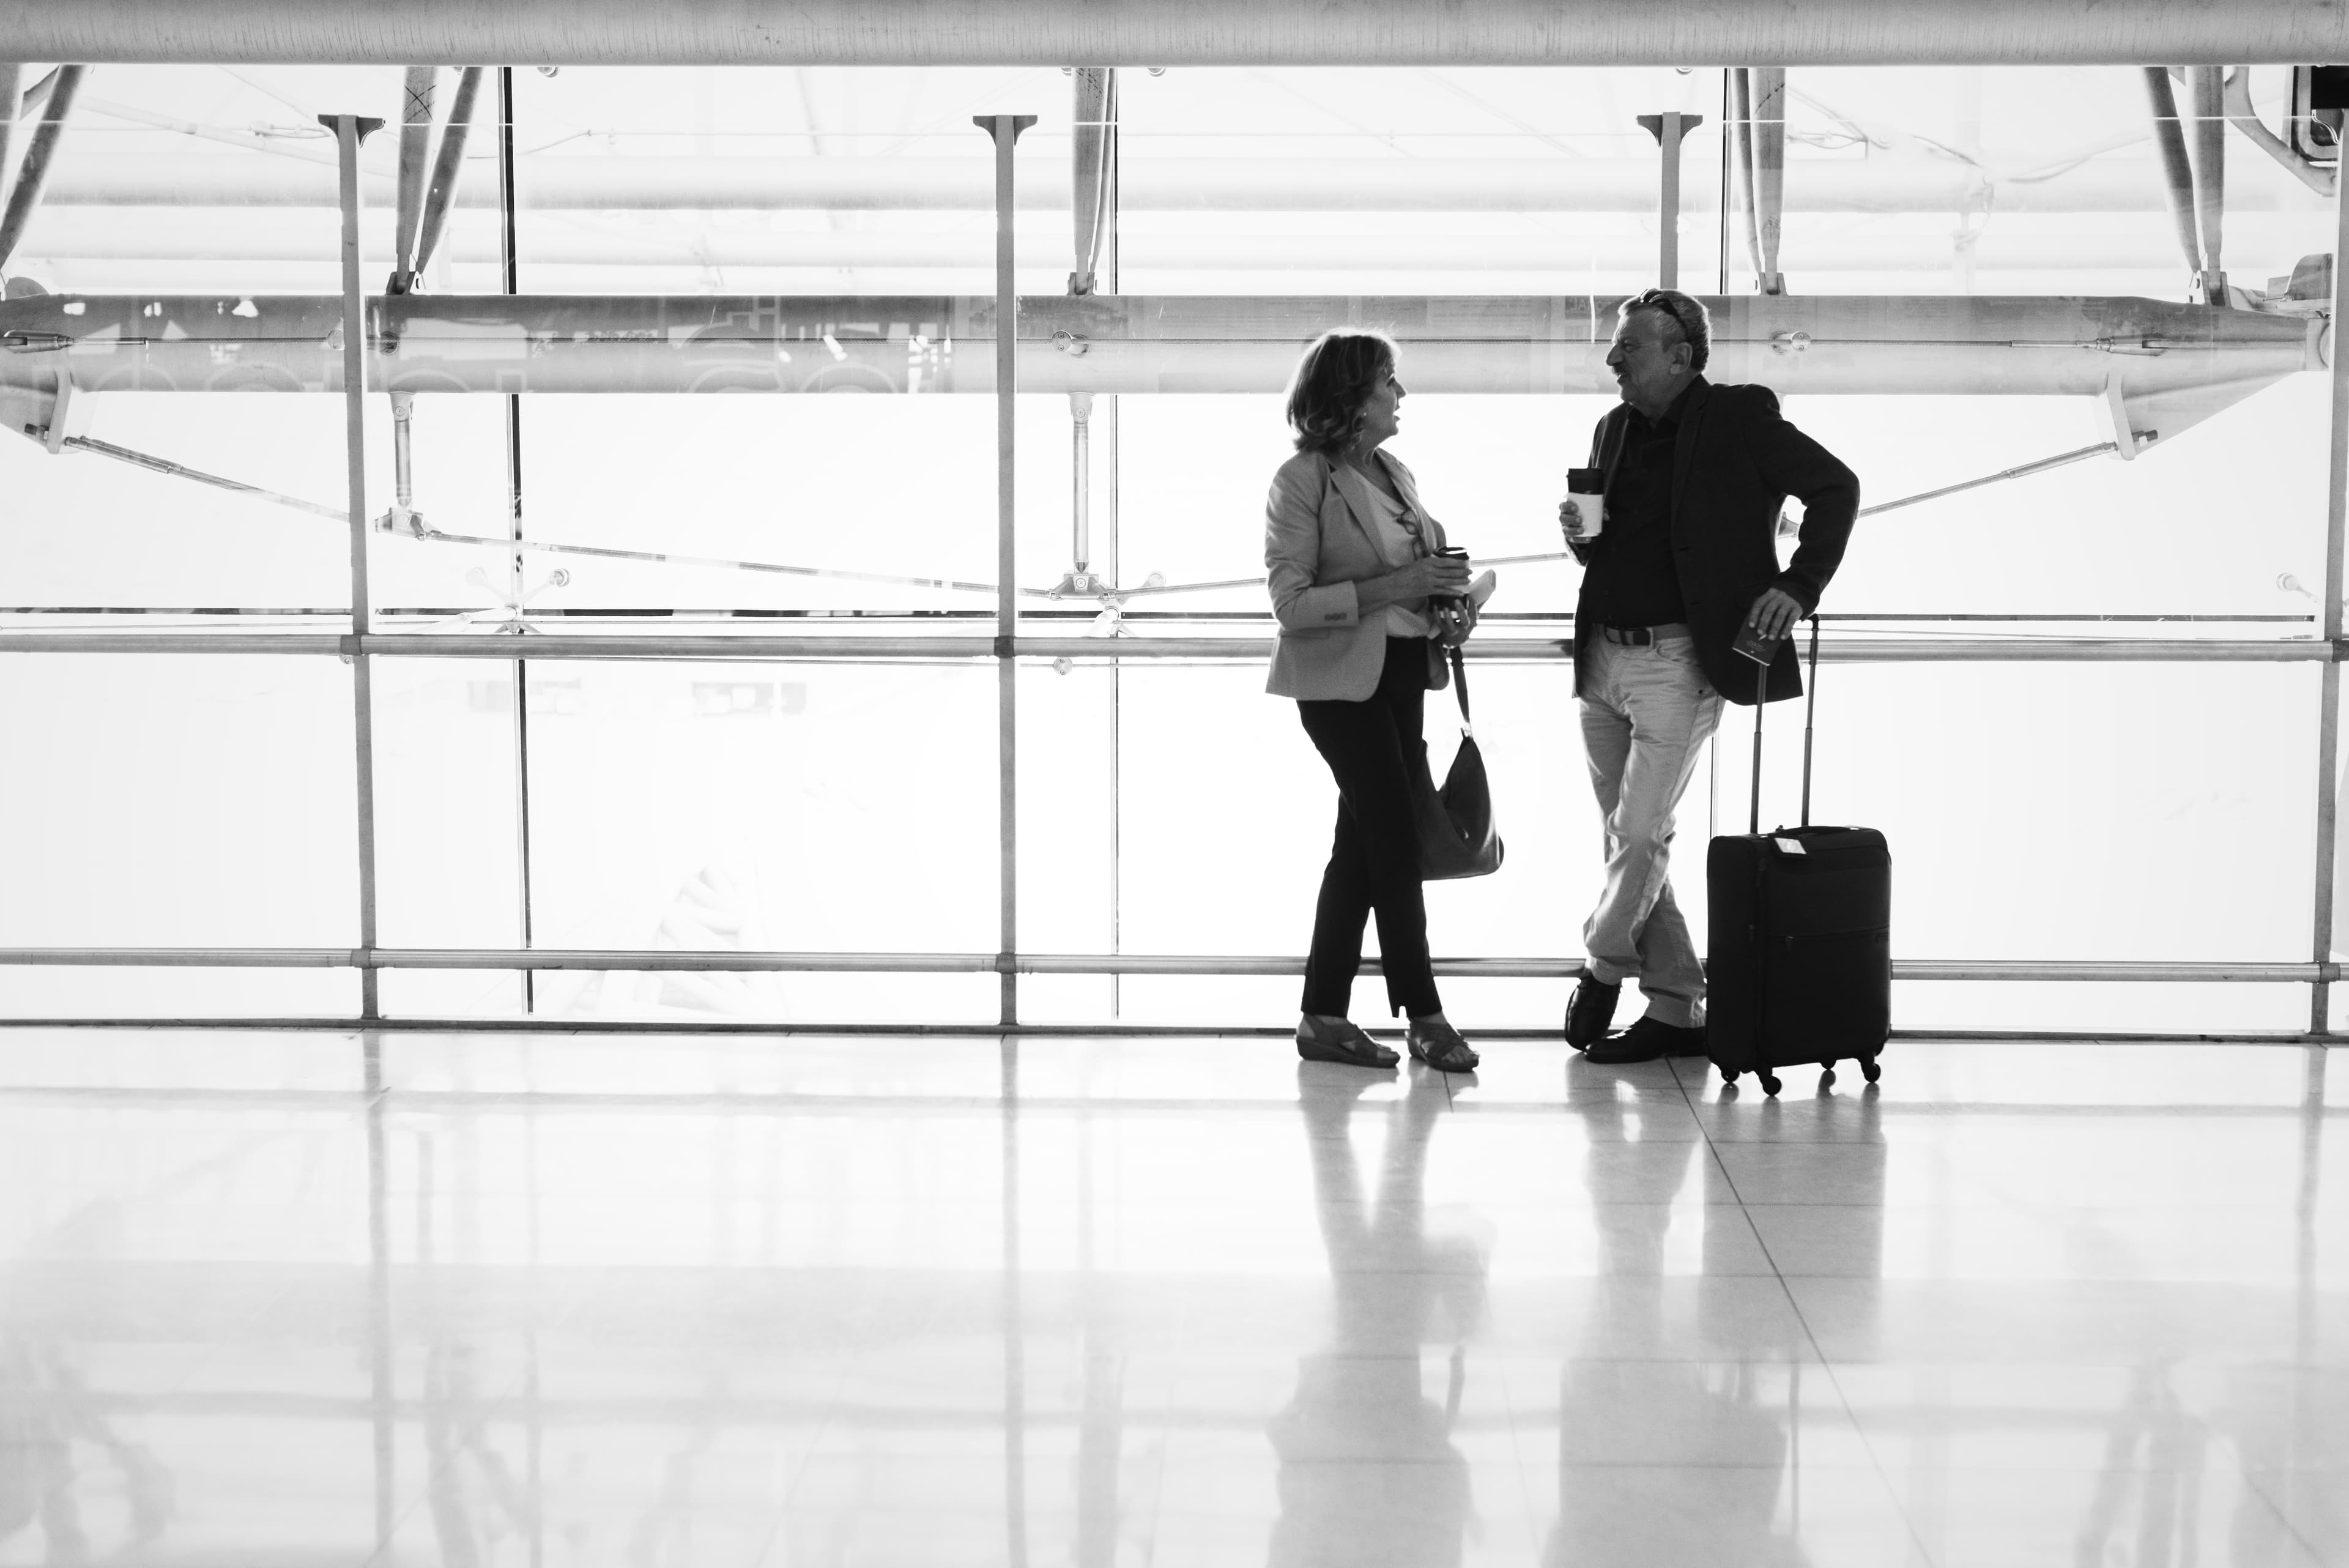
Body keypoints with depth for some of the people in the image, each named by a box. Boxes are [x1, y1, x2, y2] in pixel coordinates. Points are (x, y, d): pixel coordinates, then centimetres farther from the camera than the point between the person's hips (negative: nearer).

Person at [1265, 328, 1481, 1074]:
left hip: (1402, 672, 8)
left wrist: (1446, 607, 3)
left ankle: (1324, 1017, 15)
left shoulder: (1395, 474, 12)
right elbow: (1291, 602, -17)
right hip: (1341, 680, -8)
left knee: (1364, 844, 9)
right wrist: (1394, 588, -22)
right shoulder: (1303, 481, -11)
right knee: (1396, 842, -6)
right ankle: (1423, 1014, 3)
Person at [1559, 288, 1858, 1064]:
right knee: (1631, 841, 8)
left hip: (1676, 661, -7)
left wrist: (1798, 587, -10)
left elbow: (1836, 486, -4)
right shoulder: (1614, 429, 13)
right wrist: (1581, 533, 0)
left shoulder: (1738, 419, -5)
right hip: (1602, 656, 7)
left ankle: (1603, 968, 13)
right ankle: (1677, 1008, 16)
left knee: (1640, 835, -9)